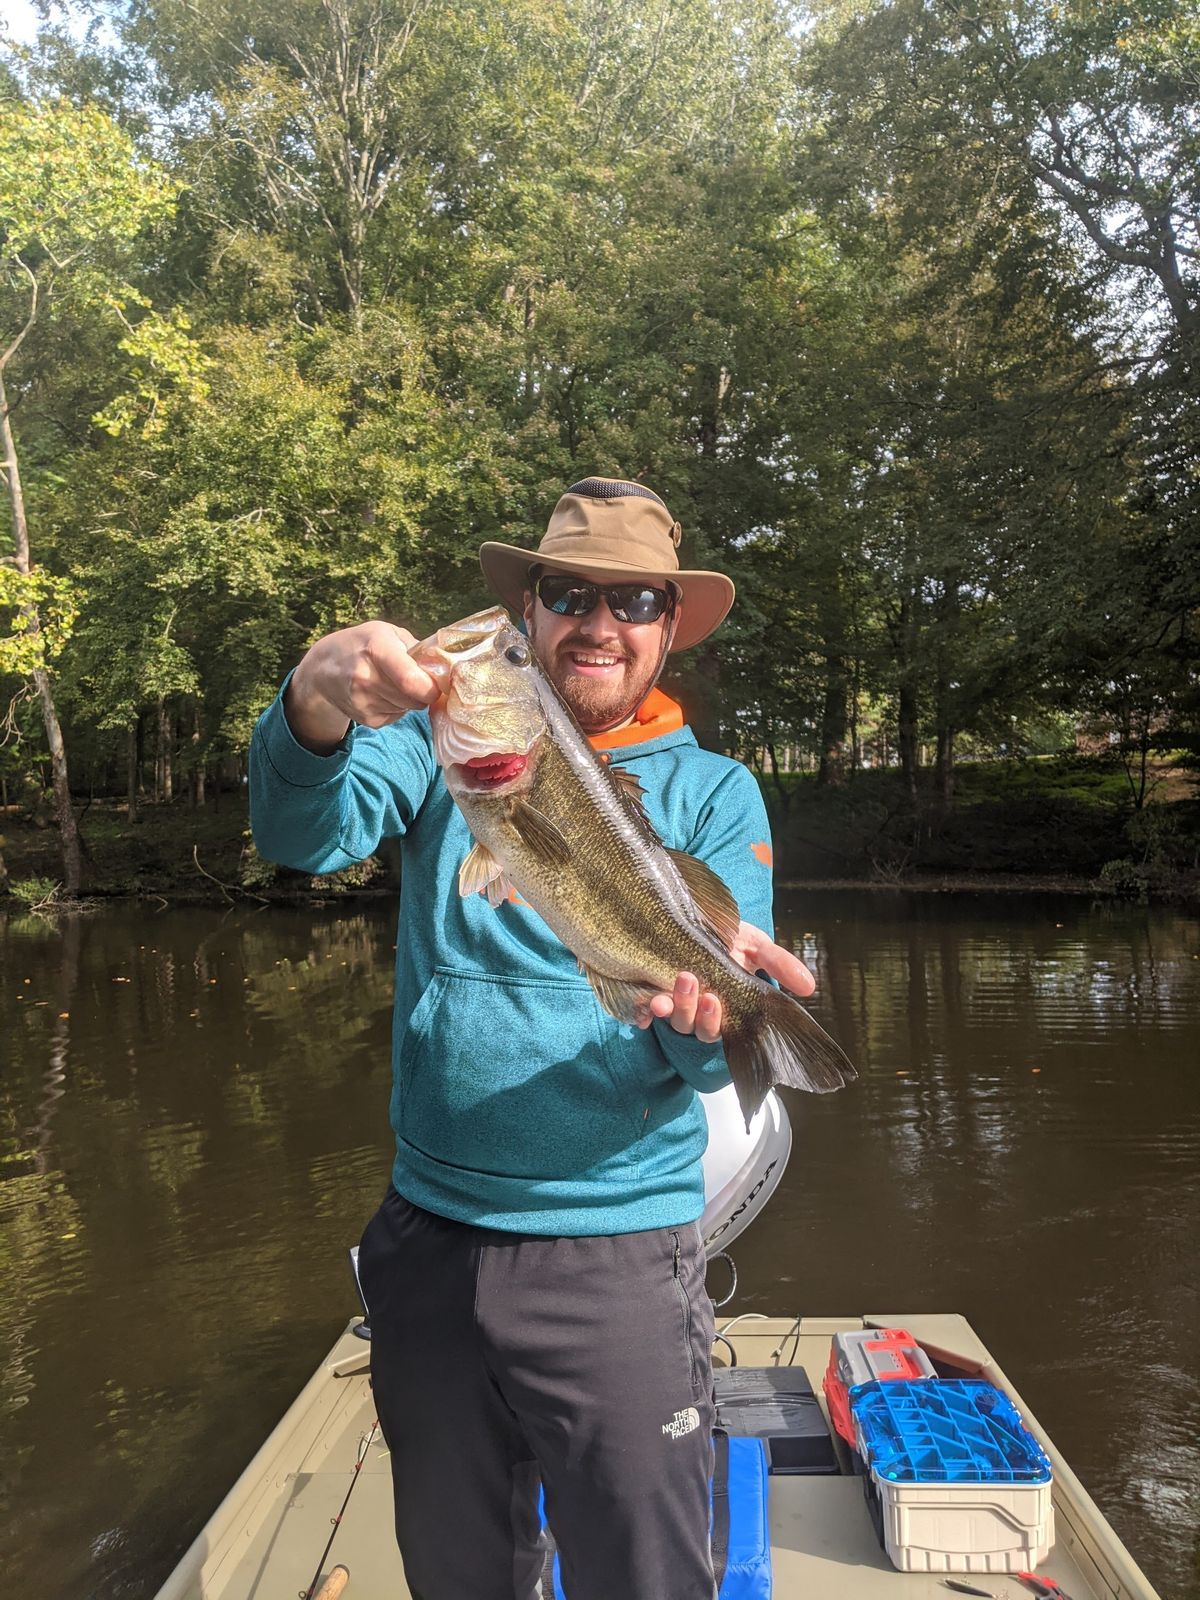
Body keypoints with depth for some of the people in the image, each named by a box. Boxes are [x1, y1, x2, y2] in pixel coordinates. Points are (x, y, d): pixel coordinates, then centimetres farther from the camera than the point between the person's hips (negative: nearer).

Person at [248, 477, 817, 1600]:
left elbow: (713, 1056, -7)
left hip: (619, 1250, -2)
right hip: (428, 1234, 2)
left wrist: (706, 1017, -32)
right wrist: (315, 708, -35)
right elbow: (303, 835, -14)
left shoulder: (712, 791, 0)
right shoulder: (447, 743, 3)